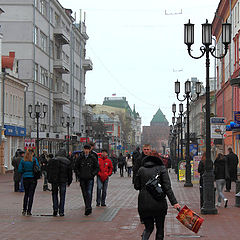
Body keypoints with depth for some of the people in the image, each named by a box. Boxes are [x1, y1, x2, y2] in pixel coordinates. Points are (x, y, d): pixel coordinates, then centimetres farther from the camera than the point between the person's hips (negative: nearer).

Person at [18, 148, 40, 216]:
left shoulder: (23, 160, 0)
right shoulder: (34, 159, -7)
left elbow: (20, 170, -1)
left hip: (25, 178, 3)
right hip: (33, 178, -3)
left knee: (26, 194, 17)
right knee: (31, 194, 3)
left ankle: (24, 209, 9)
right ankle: (29, 211, 0)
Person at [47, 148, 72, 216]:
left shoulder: (51, 160, 3)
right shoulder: (67, 161, 1)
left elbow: (48, 170, 5)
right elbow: (70, 173, 5)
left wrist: (49, 179, 13)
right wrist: (69, 182, 13)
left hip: (54, 180, 1)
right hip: (63, 181, -1)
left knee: (54, 194, 15)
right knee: (62, 196, 5)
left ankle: (55, 208, -1)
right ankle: (61, 211, 3)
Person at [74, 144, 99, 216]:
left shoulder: (93, 158, 1)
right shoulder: (80, 158, 4)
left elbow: (97, 168, 6)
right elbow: (76, 167, 11)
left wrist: (92, 174, -7)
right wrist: (78, 175, -1)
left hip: (90, 179, -2)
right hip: (82, 179, 2)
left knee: (89, 193, -14)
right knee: (84, 194, 7)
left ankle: (88, 208, -20)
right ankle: (88, 208, 18)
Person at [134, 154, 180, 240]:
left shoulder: (141, 170, 4)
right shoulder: (161, 169, -4)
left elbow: (136, 186, 9)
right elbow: (167, 187, -12)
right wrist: (174, 202, -14)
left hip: (144, 204, 2)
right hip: (159, 203, -2)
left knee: (148, 227, 15)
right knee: (160, 228, 14)